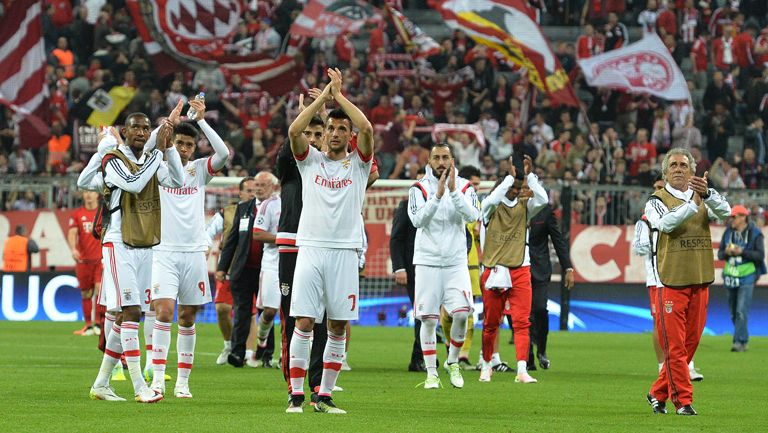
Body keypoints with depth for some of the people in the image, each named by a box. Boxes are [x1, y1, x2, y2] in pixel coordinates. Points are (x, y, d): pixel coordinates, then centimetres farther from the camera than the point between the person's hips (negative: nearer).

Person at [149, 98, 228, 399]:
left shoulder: (199, 169, 8)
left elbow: (223, 153, -9)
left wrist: (201, 119, -12)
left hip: (193, 252, 2)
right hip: (164, 252, -2)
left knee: (187, 318, 5)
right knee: (164, 311, -16)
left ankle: (182, 382, 11)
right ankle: (158, 377, -17)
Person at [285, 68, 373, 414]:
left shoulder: (358, 163, 8)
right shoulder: (311, 160, 9)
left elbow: (367, 129, -10)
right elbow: (294, 130, -9)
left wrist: (340, 95, -3)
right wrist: (323, 96, -7)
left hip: (344, 252, 1)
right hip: (311, 249, -1)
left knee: (338, 327, 1)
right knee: (304, 323, -7)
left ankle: (325, 395, 8)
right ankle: (296, 394, -3)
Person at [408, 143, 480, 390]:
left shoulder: (464, 187, 4)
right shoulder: (420, 189, 0)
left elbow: (472, 216, -13)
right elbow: (417, 220, -15)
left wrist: (453, 191, -21)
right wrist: (438, 195, -24)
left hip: (456, 262, 1)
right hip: (427, 262, -1)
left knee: (462, 313, -13)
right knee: (428, 320, -1)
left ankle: (453, 362, 9)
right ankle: (431, 373, 8)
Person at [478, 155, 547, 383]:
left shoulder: (524, 206, 7)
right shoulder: (491, 207, 0)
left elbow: (543, 200, -12)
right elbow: (492, 200, -24)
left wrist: (529, 175, -16)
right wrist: (510, 176, -22)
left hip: (520, 271, 1)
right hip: (494, 271, -1)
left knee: (522, 322, -9)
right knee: (491, 323, 8)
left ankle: (522, 370, -15)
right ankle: (486, 365, 25)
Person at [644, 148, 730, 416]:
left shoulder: (704, 197, 11)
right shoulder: (657, 200, 2)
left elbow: (725, 212, -8)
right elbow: (665, 223, -18)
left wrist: (707, 194, -26)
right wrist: (693, 203, -27)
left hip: (699, 281, 4)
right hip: (670, 281, -4)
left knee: (690, 343, 9)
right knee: (675, 346, -6)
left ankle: (658, 393, 22)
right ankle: (683, 400, -1)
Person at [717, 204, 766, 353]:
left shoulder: (755, 234, -7)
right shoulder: (728, 232, 7)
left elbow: (760, 255, -13)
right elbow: (720, 254, 8)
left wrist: (742, 252, -23)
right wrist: (726, 252, -14)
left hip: (747, 277, -6)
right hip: (730, 276, 6)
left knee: (742, 311, -15)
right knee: (733, 312, 10)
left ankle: (740, 342, -16)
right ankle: (743, 340, 23)